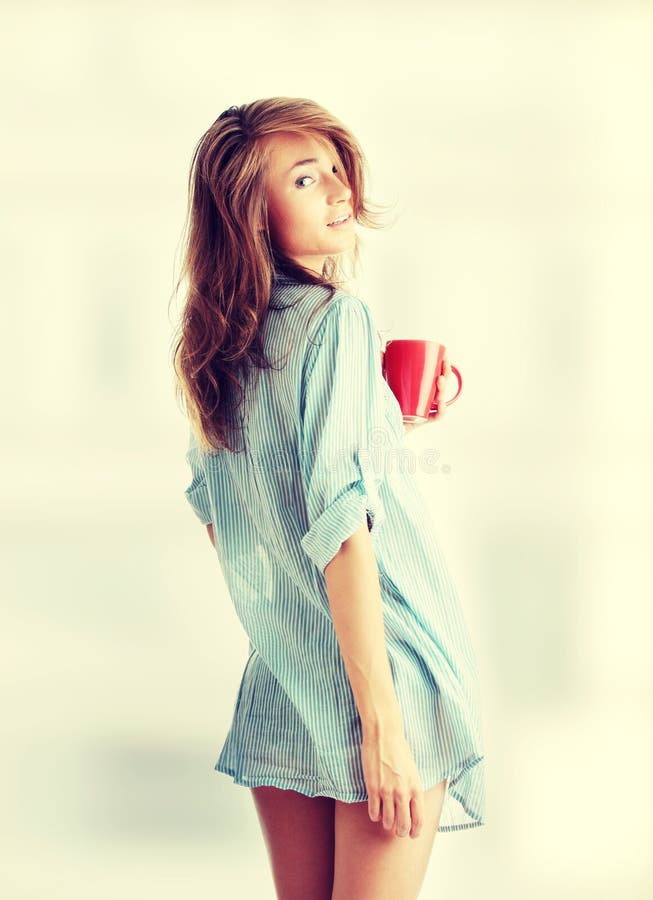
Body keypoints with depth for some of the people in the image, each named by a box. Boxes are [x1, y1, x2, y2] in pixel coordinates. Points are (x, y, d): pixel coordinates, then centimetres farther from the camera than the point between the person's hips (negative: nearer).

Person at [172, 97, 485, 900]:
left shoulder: (221, 339, 10)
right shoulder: (336, 317, -13)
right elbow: (340, 518, -20)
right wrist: (383, 723, -21)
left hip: (276, 680, 8)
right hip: (379, 664, -7)